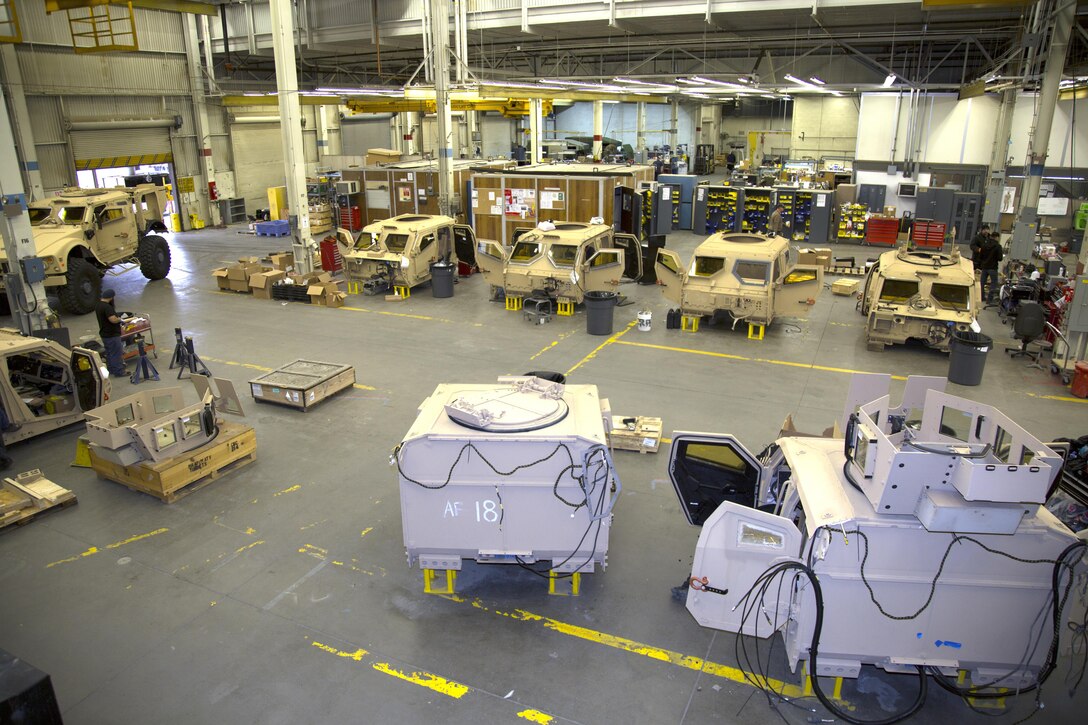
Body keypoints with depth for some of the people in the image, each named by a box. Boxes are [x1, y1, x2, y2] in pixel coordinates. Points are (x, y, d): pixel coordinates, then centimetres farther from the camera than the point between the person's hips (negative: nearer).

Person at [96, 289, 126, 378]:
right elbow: (113, 319, -34)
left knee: (109, 353, 20)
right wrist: (120, 319, -14)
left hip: (104, 334, 10)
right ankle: (118, 372, 4)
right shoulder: (107, 307, -24)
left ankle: (111, 370, 30)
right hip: (112, 335, -10)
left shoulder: (98, 306, 9)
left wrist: (117, 318, 18)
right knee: (116, 354, -1)